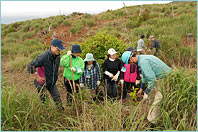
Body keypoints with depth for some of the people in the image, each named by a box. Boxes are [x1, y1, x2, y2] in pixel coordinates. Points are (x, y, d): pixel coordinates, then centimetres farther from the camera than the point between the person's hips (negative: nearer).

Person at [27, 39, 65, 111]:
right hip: (42, 82, -6)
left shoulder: (57, 56, -2)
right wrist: (37, 77, -21)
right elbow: (30, 66, -28)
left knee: (57, 97, 11)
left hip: (52, 82, 6)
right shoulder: (44, 56, -26)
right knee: (43, 100, 7)